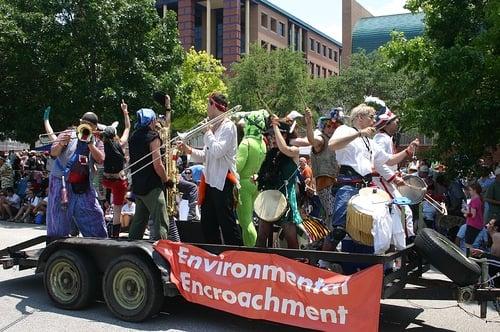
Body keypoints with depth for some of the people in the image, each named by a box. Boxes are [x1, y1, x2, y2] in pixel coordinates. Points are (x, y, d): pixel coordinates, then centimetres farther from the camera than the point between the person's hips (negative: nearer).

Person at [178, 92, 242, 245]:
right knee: (207, 225, 14)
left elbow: (218, 151, -23)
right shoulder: (214, 127, 18)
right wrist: (190, 151, 5)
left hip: (222, 181, -9)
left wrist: (208, 133, -10)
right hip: (210, 180, 9)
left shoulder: (228, 126, -9)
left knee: (227, 223, -6)